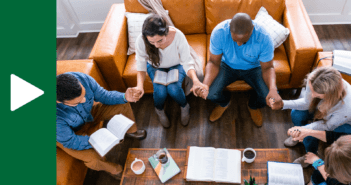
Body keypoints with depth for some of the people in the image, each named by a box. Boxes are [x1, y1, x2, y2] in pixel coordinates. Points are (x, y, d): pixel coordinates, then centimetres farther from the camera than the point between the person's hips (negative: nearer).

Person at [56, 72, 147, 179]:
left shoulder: (82, 78, -32)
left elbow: (103, 96, -14)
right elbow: (70, 141, -28)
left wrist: (124, 97, -30)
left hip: (88, 114, 5)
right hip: (68, 133, -4)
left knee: (122, 105, -2)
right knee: (93, 158, -26)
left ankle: (131, 131, 30)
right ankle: (114, 169, 12)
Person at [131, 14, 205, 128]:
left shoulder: (178, 36, -35)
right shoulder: (141, 41, -32)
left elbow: (187, 62, -27)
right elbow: (141, 64, -18)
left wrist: (195, 80, -47)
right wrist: (140, 85, -35)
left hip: (176, 65, -1)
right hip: (155, 67, 1)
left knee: (173, 88, -26)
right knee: (160, 90, -24)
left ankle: (184, 107, 11)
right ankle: (159, 110, 14)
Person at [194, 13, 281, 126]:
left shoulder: (264, 38, -30)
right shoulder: (219, 32, -30)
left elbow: (268, 68, -20)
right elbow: (214, 63, -21)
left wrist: (273, 89, -41)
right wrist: (205, 84, -41)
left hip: (253, 68, 0)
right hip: (228, 66, 0)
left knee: (268, 98, -23)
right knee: (210, 93, -25)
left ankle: (253, 106, 19)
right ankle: (224, 102, 17)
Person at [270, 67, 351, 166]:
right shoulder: (313, 82, -34)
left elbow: (329, 126, -24)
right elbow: (307, 102, -15)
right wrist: (283, 104, -27)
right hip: (323, 110, 5)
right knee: (296, 114, -15)